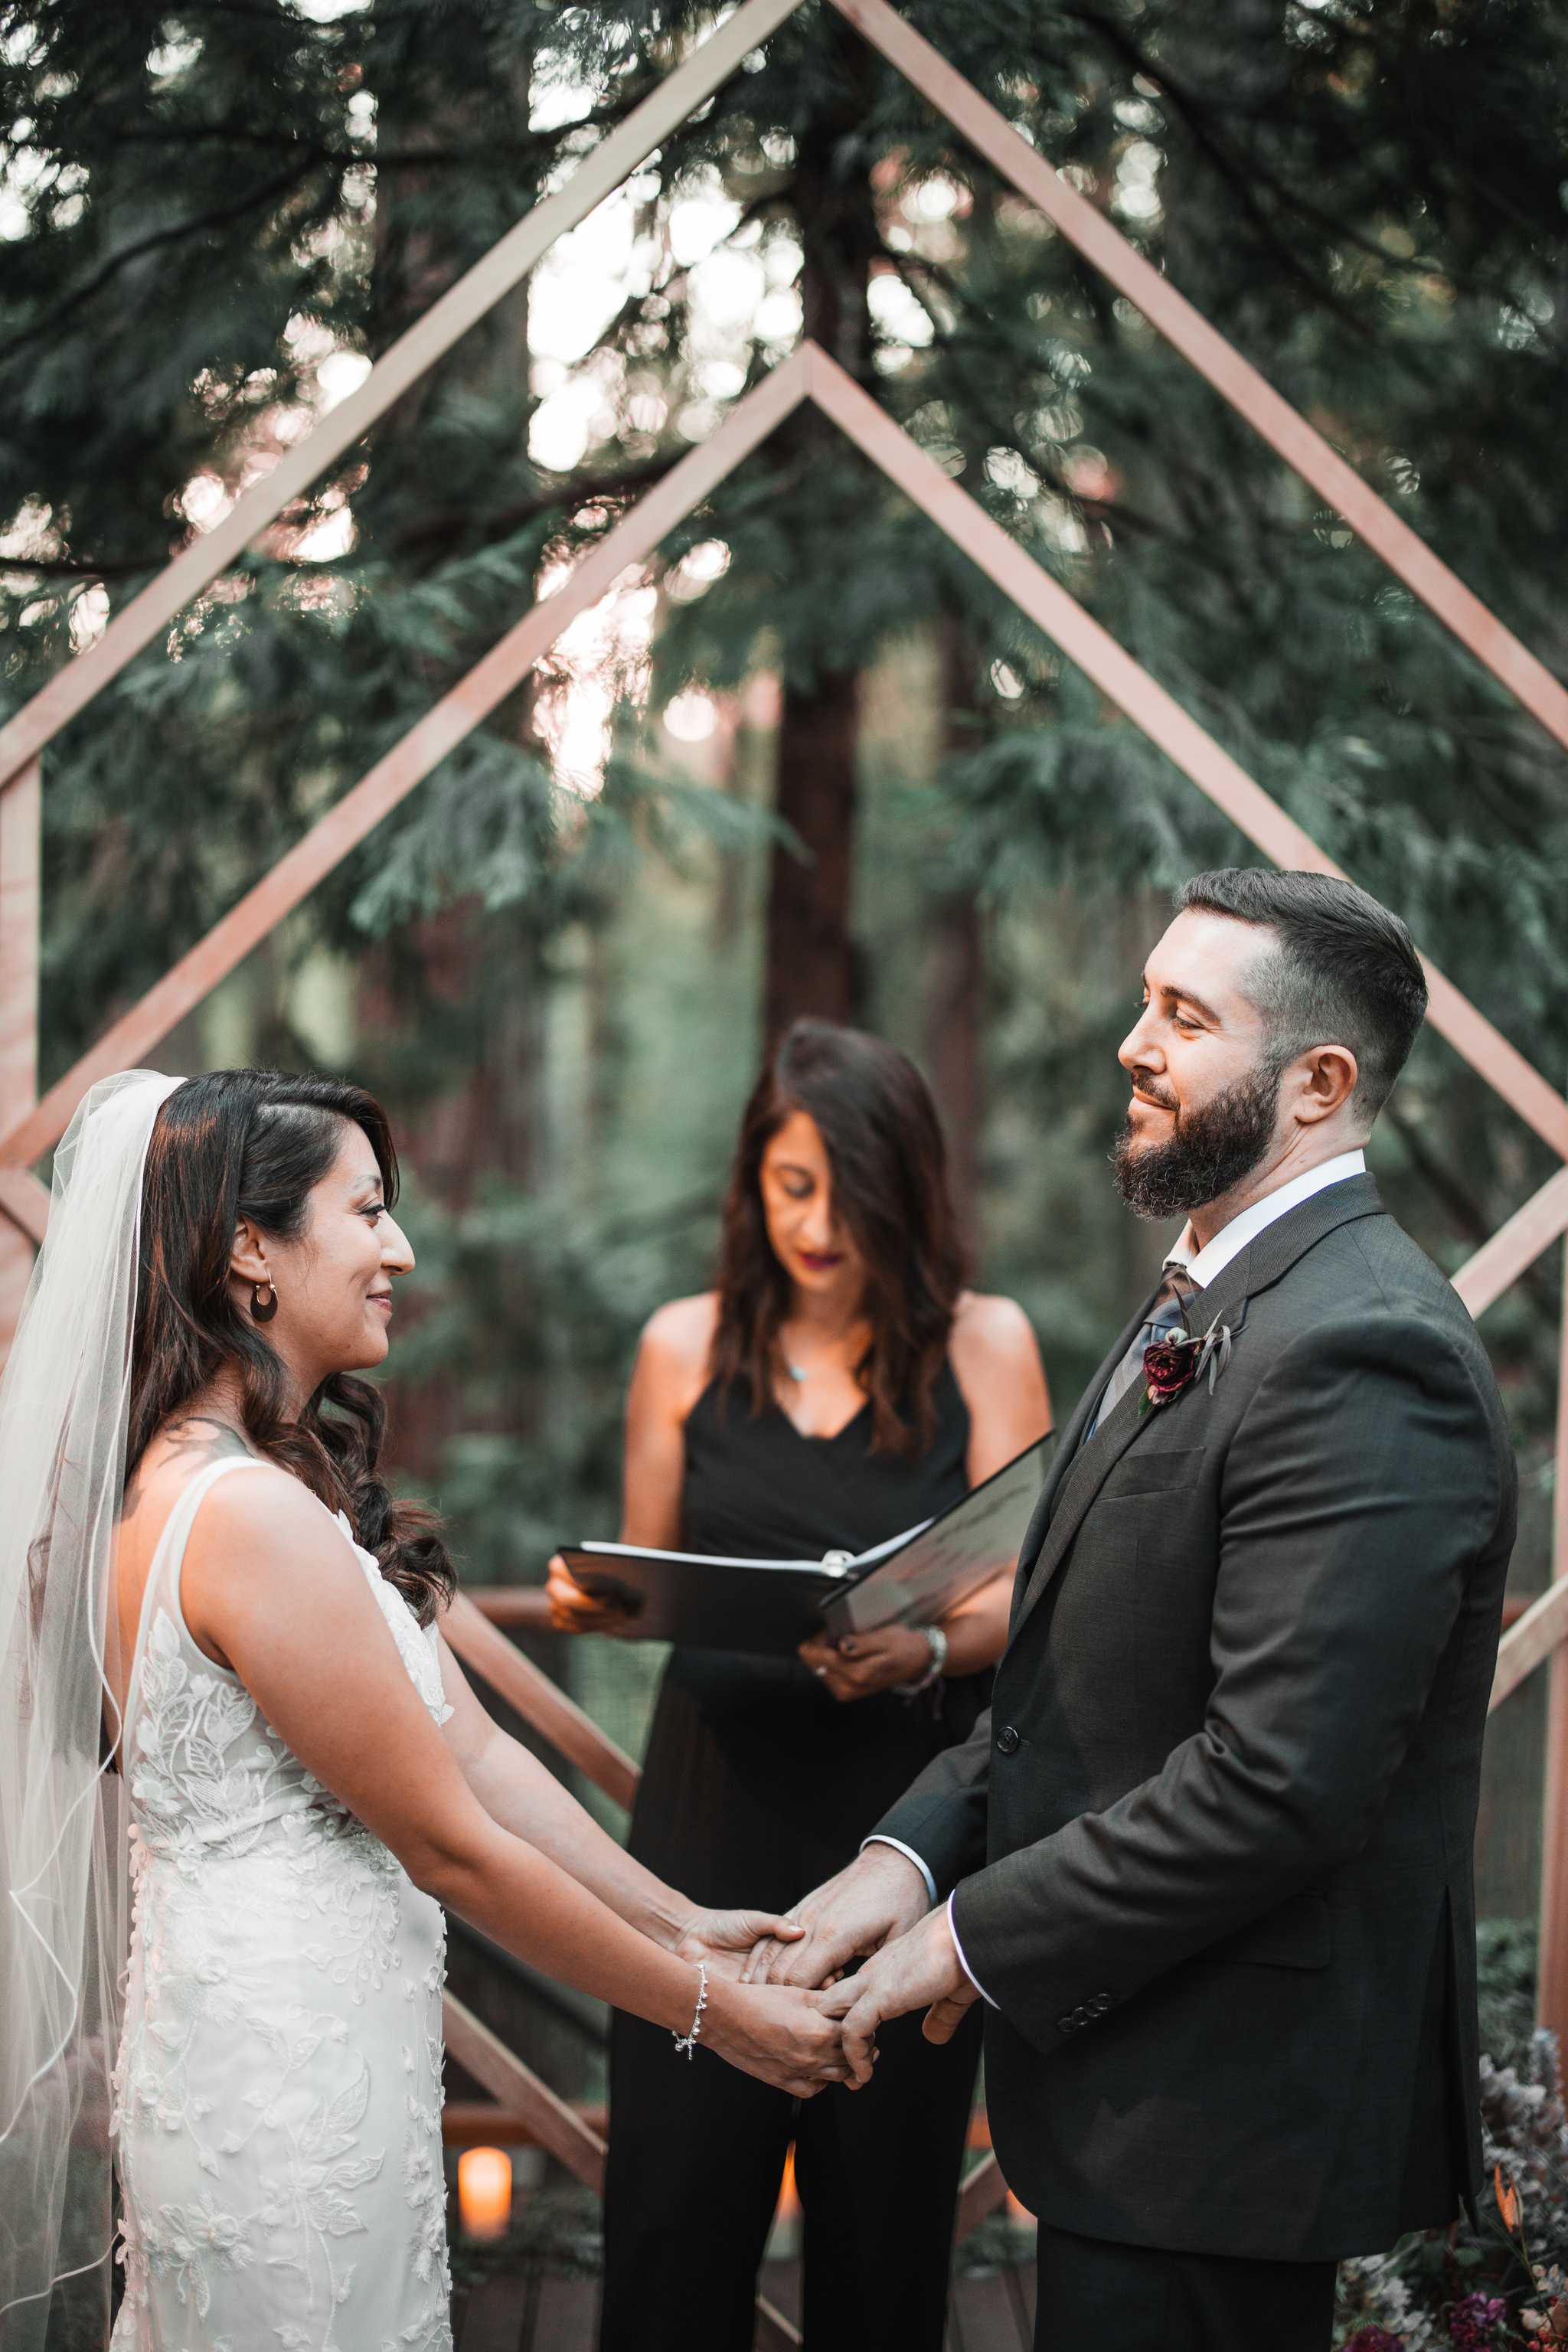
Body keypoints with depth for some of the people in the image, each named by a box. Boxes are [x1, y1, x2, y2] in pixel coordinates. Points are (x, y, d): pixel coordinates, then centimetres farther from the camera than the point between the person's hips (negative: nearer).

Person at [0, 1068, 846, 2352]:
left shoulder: (247, 1478, 8)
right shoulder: (250, 1513, -23)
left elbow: (472, 1744, 7)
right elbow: (452, 1845, -18)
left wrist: (685, 1924, 5)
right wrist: (706, 2009, -9)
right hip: (286, 2086, -9)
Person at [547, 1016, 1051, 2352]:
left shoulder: (982, 1345, 2)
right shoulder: (685, 1347, 7)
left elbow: (1024, 1595, -3)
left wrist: (922, 1651, -22)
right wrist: (595, 1599, -9)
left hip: (904, 1817, -1)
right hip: (716, 1803, 1)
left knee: (886, 2207, 6)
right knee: (677, 2202, 1)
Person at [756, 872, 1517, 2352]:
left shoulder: (1362, 1353, -22)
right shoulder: (1204, 1310, 12)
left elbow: (1278, 1776, -28)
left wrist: (978, 1938, -18)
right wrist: (914, 1852, -2)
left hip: (1220, 2112, -10)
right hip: (1134, 2065, 10)